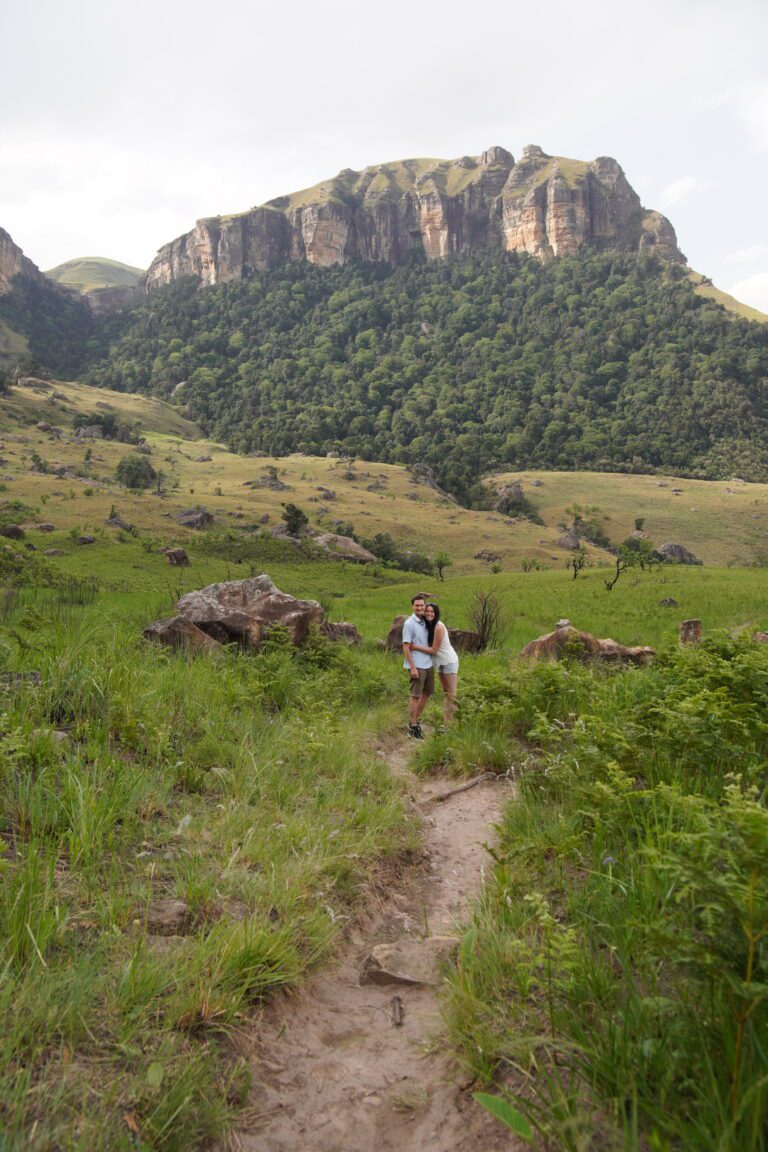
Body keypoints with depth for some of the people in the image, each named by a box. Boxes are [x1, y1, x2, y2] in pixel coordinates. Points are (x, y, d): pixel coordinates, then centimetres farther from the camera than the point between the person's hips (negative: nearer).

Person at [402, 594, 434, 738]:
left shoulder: (425, 622, 9)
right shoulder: (409, 624, -12)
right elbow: (406, 647, -14)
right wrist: (412, 667, -17)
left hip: (428, 664, 8)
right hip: (417, 666, -8)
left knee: (427, 693, 15)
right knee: (415, 695, 0)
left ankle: (416, 719, 29)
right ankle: (412, 726, 10)